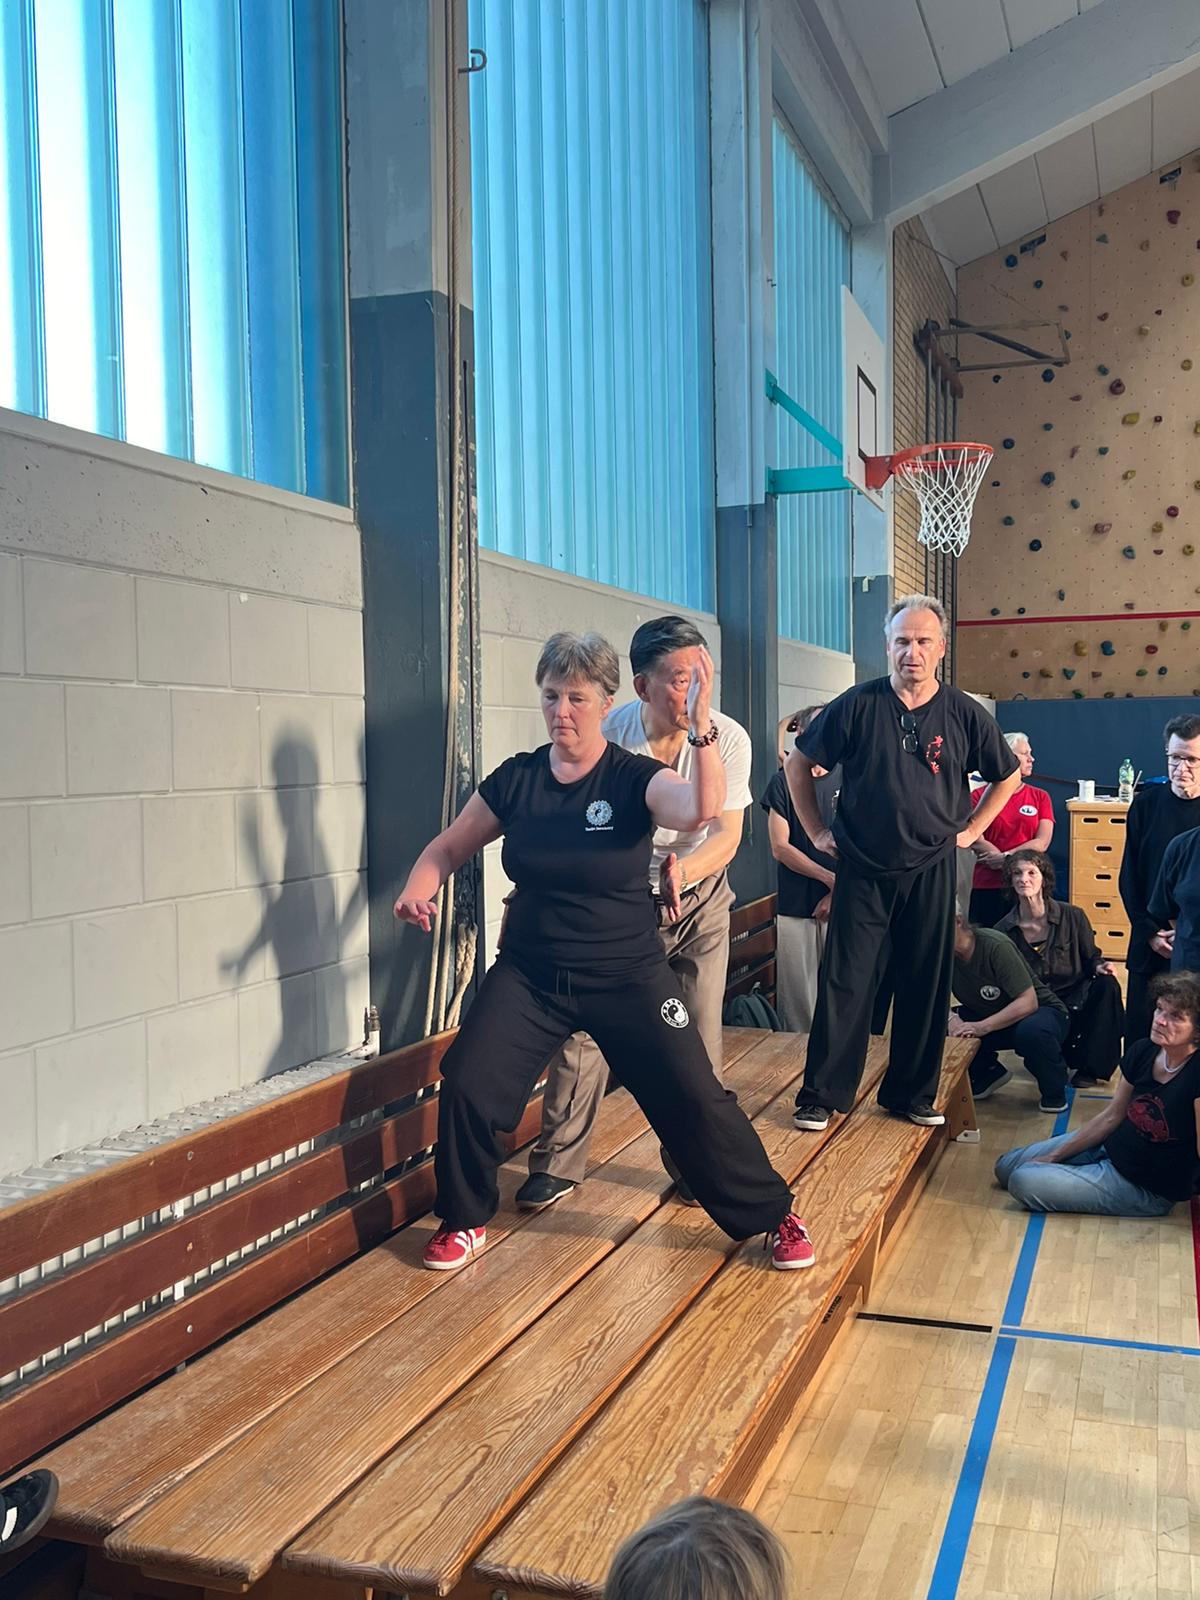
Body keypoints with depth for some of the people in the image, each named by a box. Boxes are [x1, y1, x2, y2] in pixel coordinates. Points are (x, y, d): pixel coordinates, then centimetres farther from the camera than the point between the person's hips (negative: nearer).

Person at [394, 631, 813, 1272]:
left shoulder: (634, 778, -10)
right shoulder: (515, 779, 0)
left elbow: (700, 808, -31)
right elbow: (449, 847, 11)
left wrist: (701, 724, -45)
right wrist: (416, 892, -10)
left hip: (627, 979, -2)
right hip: (529, 977, 3)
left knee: (696, 1102, -2)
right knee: (464, 1085, -12)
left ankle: (772, 1217, 20)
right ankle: (464, 1222, 13)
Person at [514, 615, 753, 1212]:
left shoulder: (727, 738, -19)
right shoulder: (607, 737, -20)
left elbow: (727, 837, -17)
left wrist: (683, 870, -37)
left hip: (699, 902, 1)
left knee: (699, 1039, -2)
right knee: (582, 1027, -3)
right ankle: (558, 1164, 13)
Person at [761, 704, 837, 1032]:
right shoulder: (784, 781, 2)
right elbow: (780, 847, -2)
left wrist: (839, 893, -6)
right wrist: (831, 879, -8)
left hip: (842, 905, 1)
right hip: (795, 906, -1)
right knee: (797, 992, 0)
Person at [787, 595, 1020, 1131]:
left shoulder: (963, 714, 0)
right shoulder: (858, 705, -5)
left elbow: (1008, 775, 16)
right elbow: (799, 763, 5)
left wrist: (970, 829, 9)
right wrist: (817, 831, 3)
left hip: (930, 871, 2)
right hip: (862, 871, -2)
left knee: (925, 988, 8)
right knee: (844, 985, -1)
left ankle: (912, 1095, 22)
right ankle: (820, 1096, 8)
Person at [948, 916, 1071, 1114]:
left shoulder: (995, 946, -28)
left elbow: (1028, 1003, -30)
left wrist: (983, 1027, -40)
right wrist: (951, 1018, -28)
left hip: (1040, 1011, -5)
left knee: (1031, 1031, -40)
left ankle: (1054, 1091, -10)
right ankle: (987, 1073, 7)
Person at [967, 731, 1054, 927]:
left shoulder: (1040, 797, 10)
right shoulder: (980, 796, 3)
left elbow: (1042, 843, 0)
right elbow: (976, 842, -6)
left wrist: (1005, 857, -12)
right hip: (987, 887, -2)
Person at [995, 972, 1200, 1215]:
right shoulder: (1142, 1052, -7)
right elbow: (1111, 1116, 3)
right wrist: (1053, 1157, 5)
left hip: (1147, 1190, -7)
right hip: (1109, 1147, 7)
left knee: (1023, 1181, -14)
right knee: (1006, 1167, 13)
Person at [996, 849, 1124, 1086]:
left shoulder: (1072, 916, -2)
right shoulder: (1004, 930, 0)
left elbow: (1091, 957, 7)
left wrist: (1100, 967, -17)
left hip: (1076, 1000, 1)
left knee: (1107, 984, -30)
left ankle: (1090, 1066, -14)